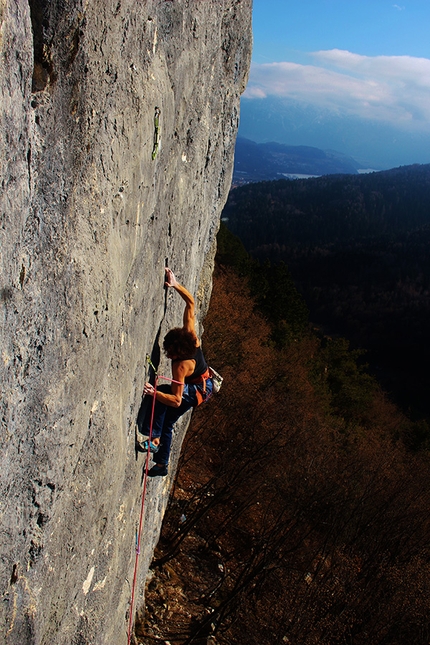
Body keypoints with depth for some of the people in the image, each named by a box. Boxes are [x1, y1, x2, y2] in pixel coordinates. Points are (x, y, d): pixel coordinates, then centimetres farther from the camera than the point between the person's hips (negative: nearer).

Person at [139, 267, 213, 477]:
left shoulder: (181, 365, -38)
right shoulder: (191, 336, -22)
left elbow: (176, 400, -36)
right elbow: (190, 302, -13)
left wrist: (155, 393, -47)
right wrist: (176, 285, -23)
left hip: (199, 391, -9)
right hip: (202, 386, 9)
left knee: (161, 392, -32)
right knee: (167, 423, 7)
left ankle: (154, 438, -25)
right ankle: (161, 464, 16)